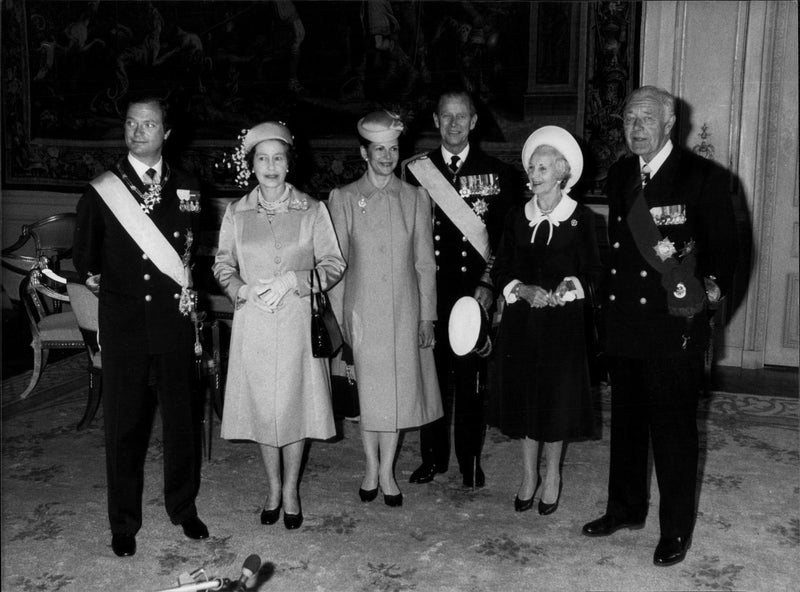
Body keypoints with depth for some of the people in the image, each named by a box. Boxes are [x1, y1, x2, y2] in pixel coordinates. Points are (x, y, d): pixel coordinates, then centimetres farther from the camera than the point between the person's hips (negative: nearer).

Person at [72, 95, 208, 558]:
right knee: (123, 424, 5)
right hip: (123, 324, -1)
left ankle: (184, 507, 28)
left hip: (175, 320, 1)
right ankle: (124, 523, 20)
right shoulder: (101, 191, 2)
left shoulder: (186, 188, 7)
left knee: (182, 417, 9)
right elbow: (84, 255, 12)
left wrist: (187, 285, 4)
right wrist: (94, 277, -2)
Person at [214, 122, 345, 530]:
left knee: (295, 403, 2)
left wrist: (292, 280, -14)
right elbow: (222, 265, 10)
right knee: (261, 405, 7)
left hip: (297, 321, -1)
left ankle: (291, 490, 20)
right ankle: (273, 489, 25)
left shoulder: (312, 210, 1)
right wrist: (243, 289, -10)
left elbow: (333, 265, 0)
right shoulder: (236, 212, 6)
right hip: (253, 323, 2)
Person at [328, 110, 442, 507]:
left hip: (404, 313, 1)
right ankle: (371, 469, 23)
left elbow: (425, 262, 5)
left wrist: (427, 317, 1)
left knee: (399, 390, 5)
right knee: (368, 391, 6)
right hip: (362, 311, -1)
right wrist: (338, 318, -2)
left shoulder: (416, 198, 4)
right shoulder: (343, 198, 0)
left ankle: (387, 472, 20)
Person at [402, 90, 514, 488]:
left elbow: (505, 235, 2)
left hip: (475, 290, -1)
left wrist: (489, 283, -8)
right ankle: (433, 457, 23)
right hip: (429, 291, 1)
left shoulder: (496, 173, 4)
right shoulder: (417, 170, 7)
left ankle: (471, 461, 20)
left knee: (471, 380, 5)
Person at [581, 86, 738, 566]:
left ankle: (677, 528, 18)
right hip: (623, 323, 6)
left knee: (674, 428, 3)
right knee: (626, 421, 17)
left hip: (674, 325, -6)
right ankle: (626, 509, 34)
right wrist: (608, 297, 7)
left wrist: (715, 285, -15)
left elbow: (725, 243, -3)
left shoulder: (703, 176, -6)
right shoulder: (620, 174, 11)